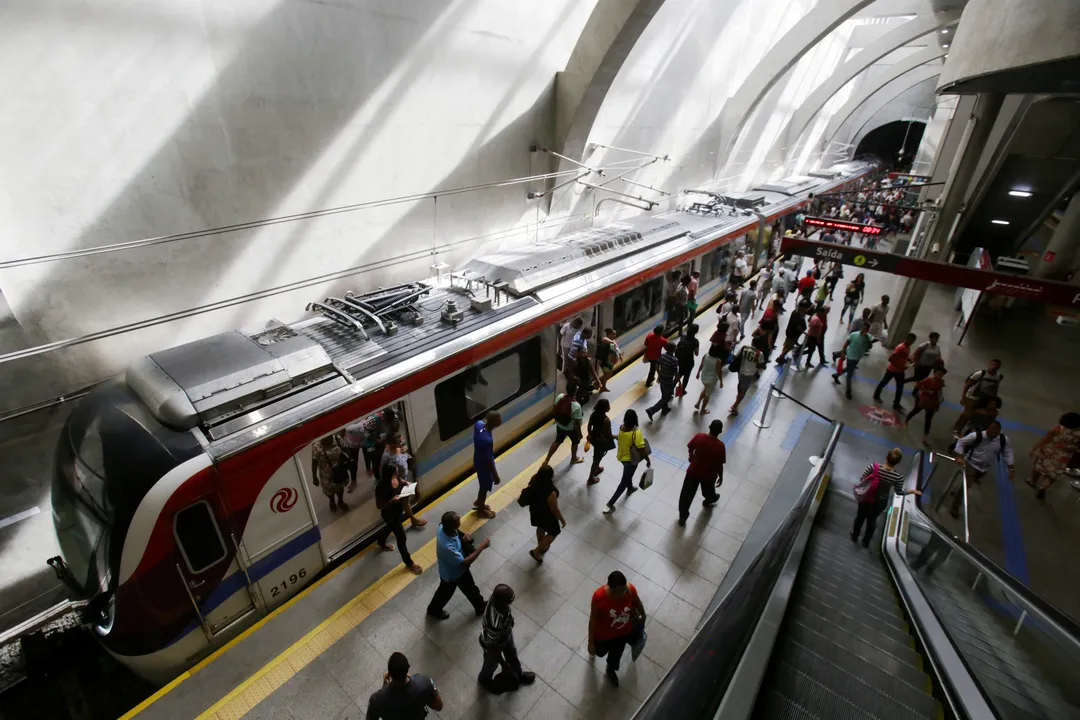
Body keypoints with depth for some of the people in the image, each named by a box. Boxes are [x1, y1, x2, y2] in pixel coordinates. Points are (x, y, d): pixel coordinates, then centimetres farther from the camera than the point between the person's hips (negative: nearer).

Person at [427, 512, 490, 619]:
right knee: (445, 593, 26)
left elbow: (457, 535, -2)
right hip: (451, 574, -6)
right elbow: (464, 562, -36)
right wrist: (481, 547, -32)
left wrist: (464, 540, -23)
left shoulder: (443, 527, -24)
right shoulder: (447, 546, -47)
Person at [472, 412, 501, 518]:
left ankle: (478, 503, 57)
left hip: (478, 461, 8)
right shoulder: (486, 440, -42)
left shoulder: (478, 424, -21)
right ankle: (481, 510, 47)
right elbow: (488, 460, -29)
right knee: (485, 487, 20)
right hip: (484, 465, -8)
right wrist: (495, 475, -18)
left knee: (482, 485, 32)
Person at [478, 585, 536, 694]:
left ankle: (519, 674, 63)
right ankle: (484, 680, 63)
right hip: (493, 645, -5)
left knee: (512, 654, 32)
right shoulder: (495, 624, -49)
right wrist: (503, 664, -12)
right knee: (491, 665, 29)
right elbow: (492, 647, -30)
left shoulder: (496, 597, -33)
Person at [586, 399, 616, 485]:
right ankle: (591, 478, 33)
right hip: (602, 441, -7)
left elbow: (589, 427, 1)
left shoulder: (593, 414, -13)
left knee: (597, 456, 33)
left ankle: (597, 469, 59)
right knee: (597, 458, 15)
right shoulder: (606, 420, -33)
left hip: (594, 438, 7)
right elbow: (609, 436, -24)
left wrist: (590, 435, 20)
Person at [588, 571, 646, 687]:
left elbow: (637, 602, -6)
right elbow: (593, 620, -23)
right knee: (600, 652, 29)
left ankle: (611, 670, 61)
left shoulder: (630, 589, -30)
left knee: (616, 654, 28)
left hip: (623, 631, 2)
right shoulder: (599, 596, -39)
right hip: (604, 634, -2)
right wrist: (591, 642, -15)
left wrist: (643, 616, 12)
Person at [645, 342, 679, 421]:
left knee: (664, 396, 28)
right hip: (668, 383, -7)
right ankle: (651, 410, 3)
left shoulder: (662, 356, -7)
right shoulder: (674, 360, -27)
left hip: (662, 380, 7)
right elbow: (676, 373, -21)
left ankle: (665, 409, 48)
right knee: (665, 399, 9)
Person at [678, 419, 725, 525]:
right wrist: (721, 477, 0)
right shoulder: (720, 446, -28)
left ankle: (682, 516, 27)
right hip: (708, 475, -1)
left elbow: (689, 448, -3)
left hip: (693, 471, 1)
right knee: (708, 490, 32)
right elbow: (719, 464, -18)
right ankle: (709, 500, 64)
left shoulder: (699, 436, -20)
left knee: (687, 493, 16)